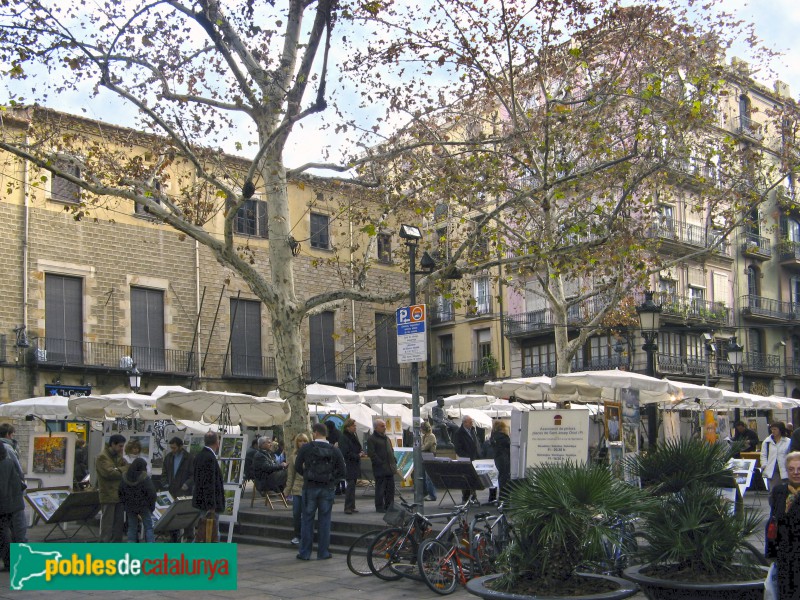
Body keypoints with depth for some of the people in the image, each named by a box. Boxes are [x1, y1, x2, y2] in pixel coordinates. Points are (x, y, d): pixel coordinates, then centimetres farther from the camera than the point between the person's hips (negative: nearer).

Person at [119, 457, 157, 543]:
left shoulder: (124, 477, -1)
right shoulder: (145, 478, -16)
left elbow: (121, 493, 6)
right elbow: (151, 494, -14)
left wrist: (125, 504, 14)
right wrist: (152, 507, -1)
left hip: (130, 507, 4)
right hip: (143, 506, -4)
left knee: (132, 528, 12)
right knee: (148, 527, 4)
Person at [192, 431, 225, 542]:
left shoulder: (199, 456, 10)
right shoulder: (209, 458, -20)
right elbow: (209, 483, -23)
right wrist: (211, 506, -22)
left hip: (200, 499, 10)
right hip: (209, 503, -10)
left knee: (202, 532, 18)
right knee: (212, 534, -5)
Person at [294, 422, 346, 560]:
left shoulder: (305, 448, -4)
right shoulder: (334, 450, 1)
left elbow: (297, 467, -1)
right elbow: (342, 472, 1)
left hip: (310, 487, -1)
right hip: (327, 488, 1)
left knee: (307, 519, 7)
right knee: (324, 520, 9)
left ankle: (305, 553, 10)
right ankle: (323, 552, 11)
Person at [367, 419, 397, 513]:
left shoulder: (387, 438, 19)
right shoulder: (371, 439, -7)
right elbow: (371, 453, -14)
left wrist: (394, 461, 12)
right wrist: (381, 463, -18)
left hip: (390, 468, 8)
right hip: (380, 469, -8)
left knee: (390, 488, 9)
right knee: (380, 488, -3)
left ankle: (389, 505, 17)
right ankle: (379, 507, 4)